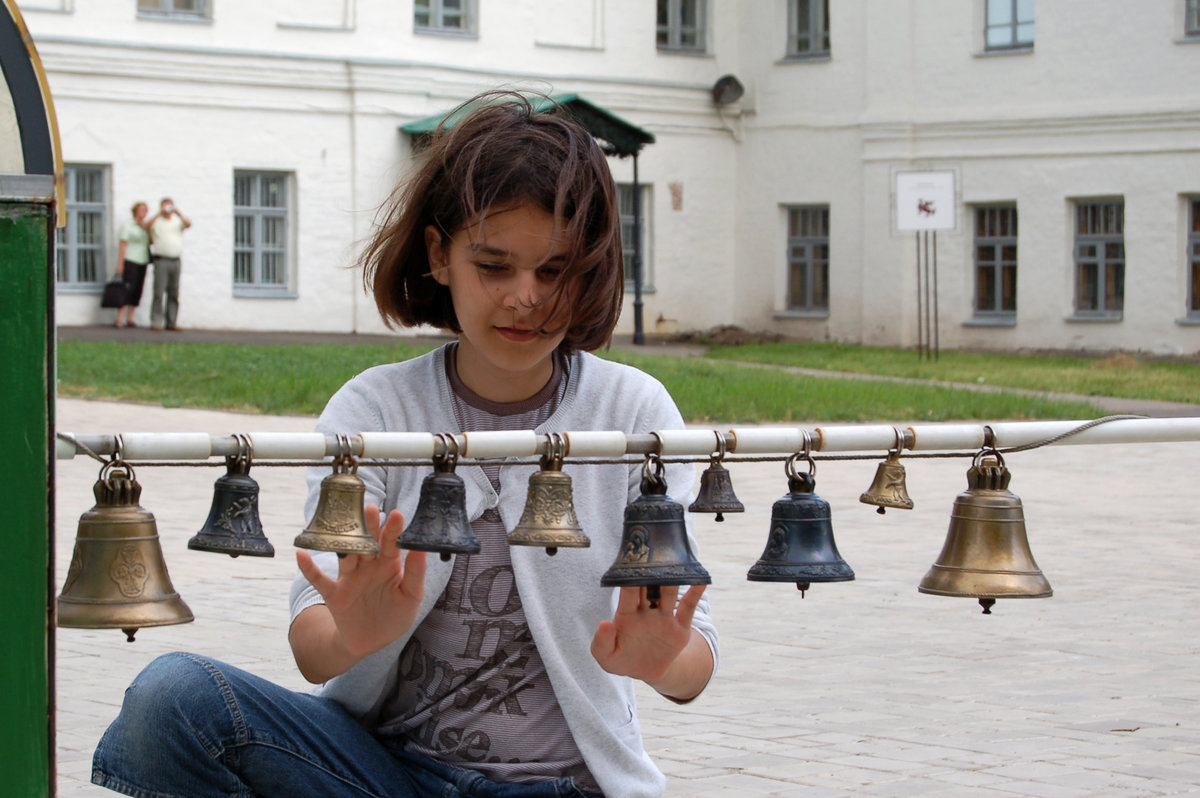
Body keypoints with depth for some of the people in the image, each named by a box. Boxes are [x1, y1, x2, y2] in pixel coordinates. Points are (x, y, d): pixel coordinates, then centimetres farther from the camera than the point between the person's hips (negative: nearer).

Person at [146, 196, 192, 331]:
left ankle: (171, 322, 9)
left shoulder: (178, 221, 14)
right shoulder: (157, 221, 6)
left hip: (176, 260, 4)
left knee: (174, 293, 5)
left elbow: (188, 224, -4)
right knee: (159, 292, -9)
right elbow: (147, 226, -13)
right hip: (161, 260, -4)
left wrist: (178, 213, -17)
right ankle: (156, 322, -9)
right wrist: (160, 213, -17)